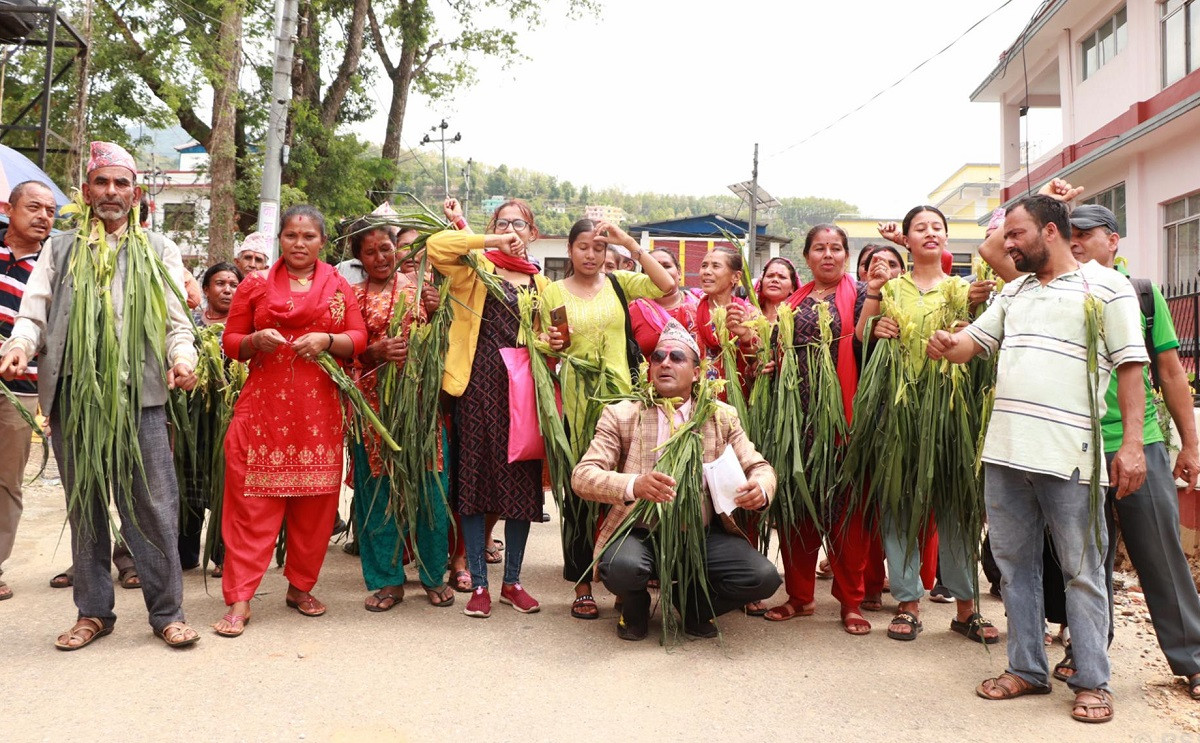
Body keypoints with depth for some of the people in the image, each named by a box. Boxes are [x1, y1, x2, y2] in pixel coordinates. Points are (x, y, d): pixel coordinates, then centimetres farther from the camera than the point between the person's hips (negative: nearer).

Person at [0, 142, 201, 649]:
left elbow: (177, 321, 7)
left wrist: (181, 357, -13)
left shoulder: (159, 250, 13)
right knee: (84, 508, 10)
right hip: (72, 396, 2)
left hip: (140, 395, -2)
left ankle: (166, 612, 7)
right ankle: (93, 612, 22)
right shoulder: (59, 249, 17)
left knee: (153, 507, -4)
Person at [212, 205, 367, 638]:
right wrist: (255, 341, -11)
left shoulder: (338, 286, 11)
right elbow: (230, 342, 9)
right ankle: (239, 600, 1)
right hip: (263, 406, -1)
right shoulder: (255, 285, 9)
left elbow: (359, 339, 6)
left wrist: (327, 340, -12)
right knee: (253, 502, -3)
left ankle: (301, 586, 22)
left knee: (314, 503, 6)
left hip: (319, 409, 1)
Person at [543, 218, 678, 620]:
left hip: (618, 394, 1)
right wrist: (552, 344, -10)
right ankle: (582, 585, 13)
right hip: (574, 398, 0)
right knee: (579, 489, 2)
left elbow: (667, 286, -7)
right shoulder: (553, 292, 8)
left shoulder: (619, 283, 9)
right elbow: (546, 350, 13)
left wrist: (629, 243, -7)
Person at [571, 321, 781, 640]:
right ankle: (636, 607, 6)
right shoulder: (621, 415, -2)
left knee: (763, 577, -21)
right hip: (641, 533, -2)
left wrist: (760, 489, -20)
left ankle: (695, 605, 13)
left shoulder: (722, 416, 7)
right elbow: (582, 476, -11)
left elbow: (759, 466, 8)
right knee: (621, 567, -35)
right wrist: (633, 485, -33)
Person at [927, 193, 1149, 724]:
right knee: (1015, 565, 12)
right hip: (1005, 453, 7)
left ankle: (1091, 684, 16)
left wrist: (1132, 442, -11)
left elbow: (1131, 365, -4)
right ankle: (1027, 670, 25)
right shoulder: (1014, 291, 19)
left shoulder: (1106, 286, 0)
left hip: (1070, 456, -6)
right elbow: (974, 341, 20)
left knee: (1082, 571, 3)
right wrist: (945, 345, -4)